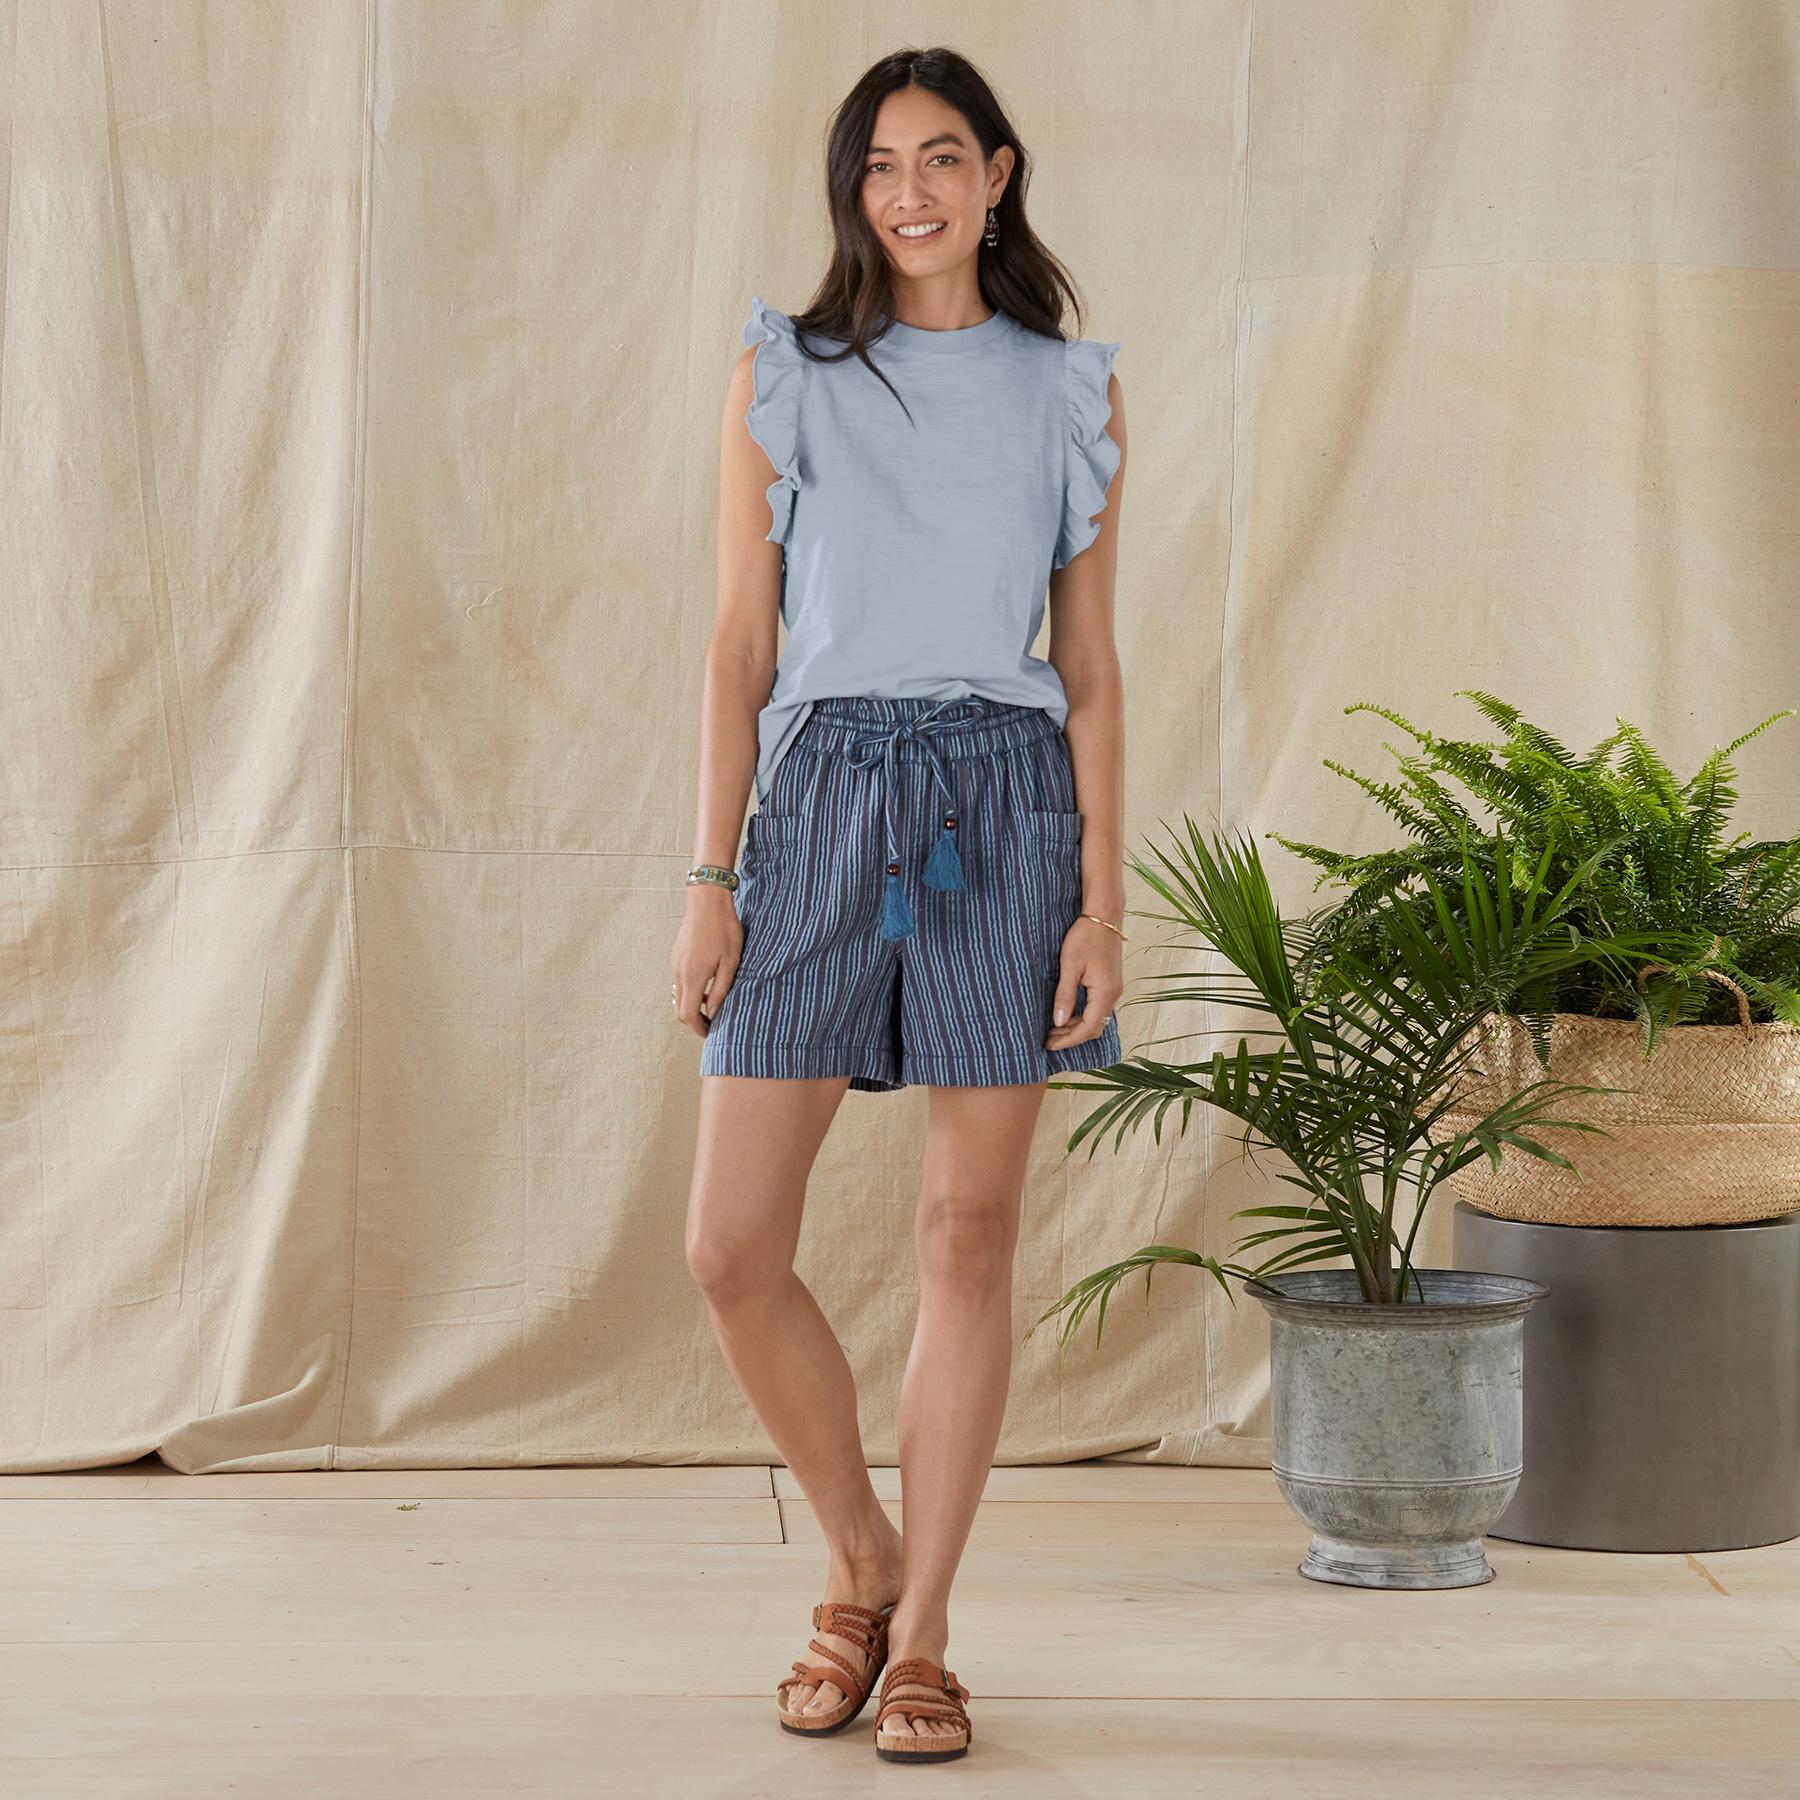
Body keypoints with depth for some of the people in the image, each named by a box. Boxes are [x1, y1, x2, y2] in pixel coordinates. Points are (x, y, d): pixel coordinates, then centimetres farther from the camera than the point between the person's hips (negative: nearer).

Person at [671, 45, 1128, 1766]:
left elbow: (1090, 667, 7)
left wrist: (1103, 904, -1)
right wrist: (710, 879, -3)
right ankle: (859, 1563, 19)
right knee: (732, 1246, -4)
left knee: (969, 1235, 1)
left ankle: (921, 1639, 12)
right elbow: (740, 642, 4)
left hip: (1008, 803, 0)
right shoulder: (784, 372, 7)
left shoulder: (1071, 392, 8)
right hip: (824, 796, 0)